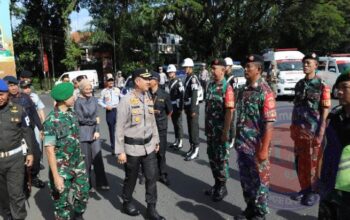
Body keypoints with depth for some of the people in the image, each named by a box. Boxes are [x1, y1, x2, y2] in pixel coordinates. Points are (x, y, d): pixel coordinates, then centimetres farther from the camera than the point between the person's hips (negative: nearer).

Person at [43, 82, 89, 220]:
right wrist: (56, 176, -19)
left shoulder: (72, 114, 2)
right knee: (63, 202, 8)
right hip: (62, 168, -6)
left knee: (83, 193, 15)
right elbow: (49, 150, -18)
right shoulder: (51, 120, -19)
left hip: (78, 164, 6)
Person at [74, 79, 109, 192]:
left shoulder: (94, 99, 6)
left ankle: (101, 183, 17)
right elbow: (81, 119, -8)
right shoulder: (78, 102, -7)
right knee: (86, 160, 4)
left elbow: (97, 116, 5)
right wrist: (94, 121, -1)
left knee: (98, 158, 4)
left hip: (94, 131, 4)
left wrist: (97, 131, -3)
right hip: (83, 133, -4)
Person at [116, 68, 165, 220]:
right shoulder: (126, 100, -15)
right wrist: (120, 151, -13)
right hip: (132, 147, -5)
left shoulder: (148, 98, 3)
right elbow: (120, 127, -13)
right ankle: (127, 203, 37)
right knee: (131, 178, 13)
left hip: (148, 146, 5)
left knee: (152, 177, 7)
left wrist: (156, 141, 16)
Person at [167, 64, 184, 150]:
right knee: (174, 124, 13)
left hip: (177, 106, -8)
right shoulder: (170, 82, 13)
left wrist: (181, 107, -21)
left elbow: (182, 95, -17)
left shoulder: (178, 82, -12)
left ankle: (180, 142, 6)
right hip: (172, 106, 8)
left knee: (179, 124, -2)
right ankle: (176, 141, 22)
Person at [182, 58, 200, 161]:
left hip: (193, 107, -9)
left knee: (194, 128, -4)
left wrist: (193, 110, -23)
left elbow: (194, 95, -21)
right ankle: (192, 148, 22)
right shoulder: (187, 78, 14)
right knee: (190, 128, 13)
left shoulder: (193, 78, -15)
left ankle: (196, 150, 2)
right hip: (188, 107, 9)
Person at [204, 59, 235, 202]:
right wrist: (206, 126, 13)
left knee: (221, 158, 5)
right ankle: (217, 184, 30)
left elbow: (229, 111, -18)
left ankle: (222, 187, 20)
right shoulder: (210, 85, 8)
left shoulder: (226, 88, -14)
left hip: (220, 129, -7)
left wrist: (225, 131, -20)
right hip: (210, 129, 7)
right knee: (212, 157, 15)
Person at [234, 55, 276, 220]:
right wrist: (237, 139, 14)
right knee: (245, 178, 18)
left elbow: (269, 124, -18)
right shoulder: (242, 90, 7)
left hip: (257, 146, -7)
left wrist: (264, 149, -20)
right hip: (242, 145, 7)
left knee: (259, 180, 9)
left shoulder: (265, 92, -15)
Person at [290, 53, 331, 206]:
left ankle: (313, 191, 19)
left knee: (313, 162, 5)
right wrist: (292, 126, 11)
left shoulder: (322, 86, -8)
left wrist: (320, 132, -14)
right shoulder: (299, 84, 9)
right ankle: (304, 188, 27)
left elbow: (325, 111, -9)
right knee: (300, 161, 12)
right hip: (298, 129, 6)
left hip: (314, 130, -5)